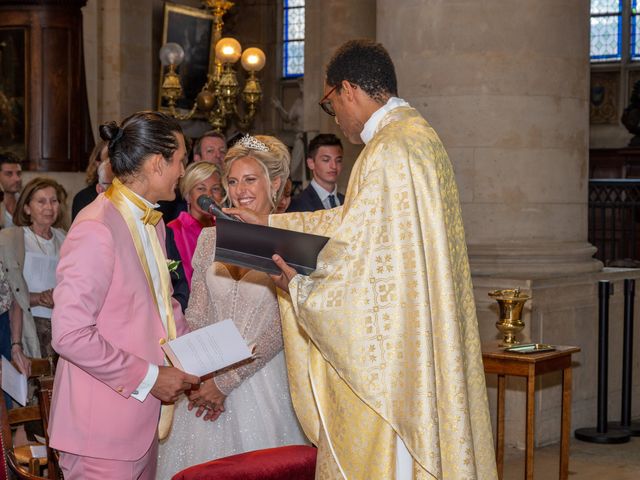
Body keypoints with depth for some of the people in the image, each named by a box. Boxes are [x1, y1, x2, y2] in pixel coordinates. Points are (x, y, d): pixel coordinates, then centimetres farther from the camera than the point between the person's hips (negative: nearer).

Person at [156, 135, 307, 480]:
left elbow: (280, 328, -13)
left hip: (262, 379, -3)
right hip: (207, 378, 4)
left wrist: (226, 381, -15)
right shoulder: (210, 238, 6)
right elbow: (196, 316, 5)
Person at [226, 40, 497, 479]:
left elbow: (362, 247, -22)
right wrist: (267, 224, 20)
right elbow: (350, 221, 19)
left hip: (389, 347, -10)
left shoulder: (390, 151, -18)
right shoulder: (417, 134, 14)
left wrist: (297, 281, -6)